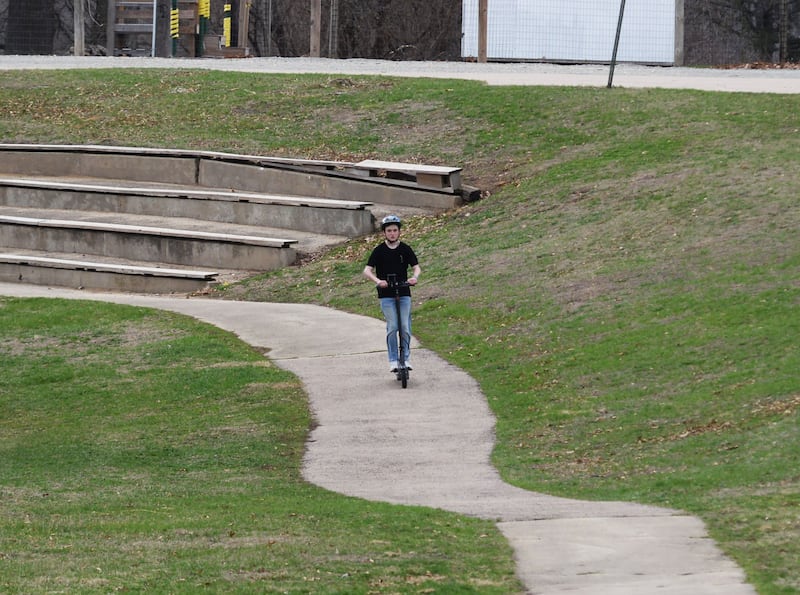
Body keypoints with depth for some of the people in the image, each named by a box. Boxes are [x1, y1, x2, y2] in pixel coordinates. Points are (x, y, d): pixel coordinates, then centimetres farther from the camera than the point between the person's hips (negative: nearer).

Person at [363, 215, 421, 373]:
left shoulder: (405, 249, 3)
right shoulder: (379, 251, -2)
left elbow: (416, 267, 1)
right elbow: (367, 270, -8)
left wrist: (414, 277, -23)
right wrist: (378, 281, -27)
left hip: (404, 293, 1)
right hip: (386, 295, -1)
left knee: (405, 327, -5)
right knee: (392, 327, -10)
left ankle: (405, 358, 6)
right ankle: (393, 360, -3)